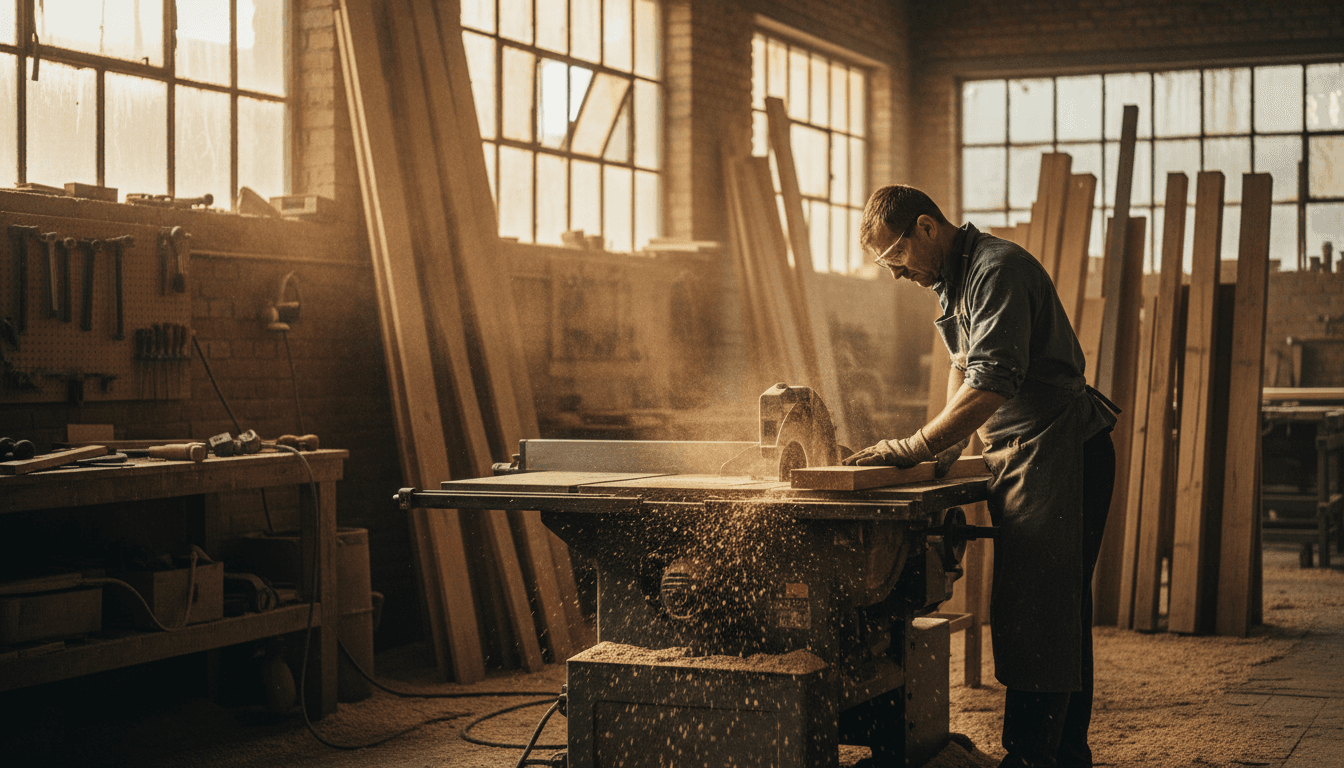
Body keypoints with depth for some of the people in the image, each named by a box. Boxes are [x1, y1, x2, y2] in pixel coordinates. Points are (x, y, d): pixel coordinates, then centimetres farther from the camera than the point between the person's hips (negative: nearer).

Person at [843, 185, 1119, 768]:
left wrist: (916, 448, -25)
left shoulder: (999, 270, -17)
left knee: (1035, 612, -12)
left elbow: (992, 383, -26)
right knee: (1060, 609, 13)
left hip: (1059, 452, -10)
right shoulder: (953, 278, 15)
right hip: (1023, 458, 10)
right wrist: (949, 444, 12)